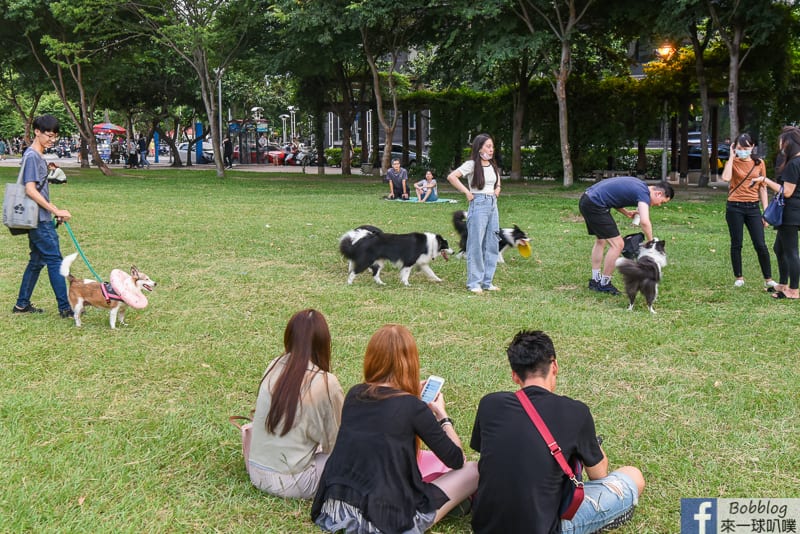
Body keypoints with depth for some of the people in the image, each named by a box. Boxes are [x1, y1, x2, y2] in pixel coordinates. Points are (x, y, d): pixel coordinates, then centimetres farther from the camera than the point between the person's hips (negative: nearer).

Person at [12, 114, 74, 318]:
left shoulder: (38, 156, 15)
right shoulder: (31, 157, -15)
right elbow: (30, 190, -23)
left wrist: (54, 209, 21)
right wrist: (55, 210, -23)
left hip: (41, 219, 10)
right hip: (39, 220, -10)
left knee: (37, 260, 15)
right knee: (55, 261, -8)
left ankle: (22, 304, 22)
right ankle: (65, 308, -5)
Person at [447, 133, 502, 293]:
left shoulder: (493, 165, 11)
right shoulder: (472, 164, -9)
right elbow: (451, 177, -17)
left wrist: (498, 188, 14)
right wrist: (467, 192, -15)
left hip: (493, 204, 7)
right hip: (478, 204, -7)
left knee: (492, 244, 9)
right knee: (476, 244, -3)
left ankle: (487, 281, 18)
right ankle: (474, 283, 4)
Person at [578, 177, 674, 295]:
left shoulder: (639, 185, 16)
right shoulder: (644, 193, -12)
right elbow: (644, 221, -27)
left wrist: (626, 213, 13)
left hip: (586, 200, 10)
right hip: (595, 205, -10)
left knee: (600, 241, 23)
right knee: (617, 244, -4)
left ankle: (595, 281, 29)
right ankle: (604, 285, 6)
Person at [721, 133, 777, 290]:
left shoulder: (759, 164, 5)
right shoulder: (733, 162, 0)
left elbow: (762, 188, 7)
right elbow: (726, 178, -21)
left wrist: (766, 211, 3)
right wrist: (732, 156, -14)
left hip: (753, 208, 1)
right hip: (735, 208, -1)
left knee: (761, 245, -2)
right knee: (736, 244, 6)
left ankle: (768, 279, 8)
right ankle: (739, 278, 18)